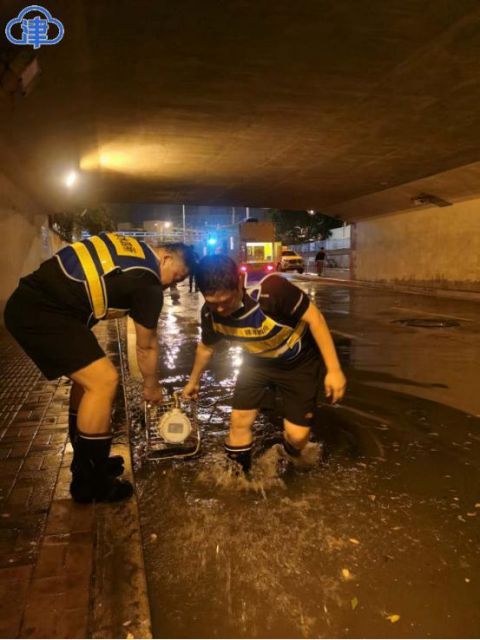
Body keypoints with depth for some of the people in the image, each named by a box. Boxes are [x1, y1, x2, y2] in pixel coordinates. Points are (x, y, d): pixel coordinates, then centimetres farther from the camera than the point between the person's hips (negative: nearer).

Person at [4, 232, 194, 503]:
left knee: (89, 376, 17)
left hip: (30, 302, 10)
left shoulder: (131, 246, 14)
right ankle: (89, 482, 4)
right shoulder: (148, 284, -10)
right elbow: (146, 348, 2)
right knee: (104, 380, -10)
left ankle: (86, 464, 29)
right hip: (42, 313, -10)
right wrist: (151, 386, 18)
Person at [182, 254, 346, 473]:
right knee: (239, 421, 1)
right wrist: (193, 381, 19)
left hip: (298, 362, -3)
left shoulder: (271, 289, -40)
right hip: (257, 362, 4)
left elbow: (314, 318, -26)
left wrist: (333, 369, -24)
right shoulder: (210, 314, -21)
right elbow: (206, 348, 2)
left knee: (296, 435, -6)